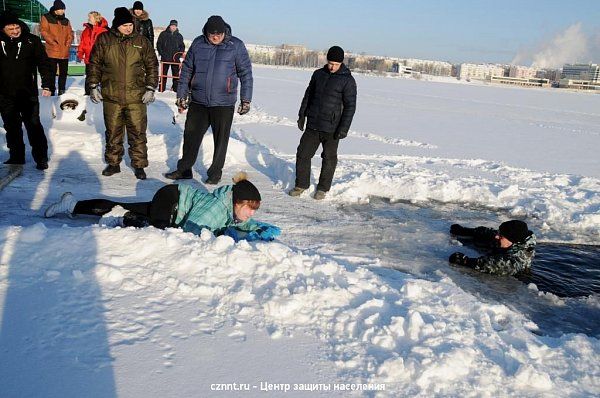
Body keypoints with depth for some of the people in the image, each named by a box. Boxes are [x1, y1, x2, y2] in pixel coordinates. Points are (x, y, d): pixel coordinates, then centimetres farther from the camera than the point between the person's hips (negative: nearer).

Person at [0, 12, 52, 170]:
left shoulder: (32, 40, -5)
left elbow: (44, 64, -2)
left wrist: (46, 85, -6)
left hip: (28, 94, -3)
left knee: (34, 126, -1)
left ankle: (41, 158, 9)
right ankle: (16, 157, 22)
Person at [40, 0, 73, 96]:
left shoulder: (66, 21, 15)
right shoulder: (46, 18, 2)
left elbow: (70, 34, 15)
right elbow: (44, 31, -6)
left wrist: (68, 44, -3)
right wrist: (54, 42, -15)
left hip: (64, 53, 4)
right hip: (52, 52, -4)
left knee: (63, 73, 8)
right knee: (52, 73, -1)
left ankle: (61, 92, 18)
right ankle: (51, 92, 4)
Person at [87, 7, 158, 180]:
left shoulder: (141, 41, 4)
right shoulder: (104, 39, 3)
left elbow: (152, 65, 8)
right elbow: (94, 64, 9)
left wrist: (150, 88, 1)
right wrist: (93, 86, 3)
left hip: (136, 97, -1)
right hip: (111, 96, 1)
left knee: (138, 132, 1)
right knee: (113, 132, 10)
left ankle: (139, 165, 12)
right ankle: (113, 163, 24)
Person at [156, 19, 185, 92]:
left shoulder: (179, 36, 9)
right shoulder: (163, 34, 5)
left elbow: (182, 47, 15)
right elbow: (158, 44, 6)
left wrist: (179, 54, 0)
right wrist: (162, 53, -5)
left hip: (175, 58, 1)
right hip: (165, 58, -1)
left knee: (176, 74, 1)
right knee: (163, 74, 3)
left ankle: (176, 89, 7)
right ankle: (161, 89, 7)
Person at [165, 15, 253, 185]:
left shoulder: (236, 46, -4)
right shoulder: (198, 44, 3)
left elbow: (246, 73, 0)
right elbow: (186, 70, 10)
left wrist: (246, 100, -3)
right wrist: (181, 96, 9)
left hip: (224, 103, -2)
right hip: (198, 101, 3)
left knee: (221, 139, 6)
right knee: (191, 136, 8)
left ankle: (215, 172, 21)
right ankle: (184, 169, 23)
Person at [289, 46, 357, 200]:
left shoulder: (347, 80, -6)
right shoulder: (318, 74, 8)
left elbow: (350, 106, -7)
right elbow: (308, 95, 17)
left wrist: (344, 128, -13)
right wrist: (302, 115, 12)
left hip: (331, 128, -4)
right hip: (312, 125, 4)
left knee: (329, 158, 5)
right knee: (303, 154, 4)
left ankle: (323, 188, 20)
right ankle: (301, 184, 18)